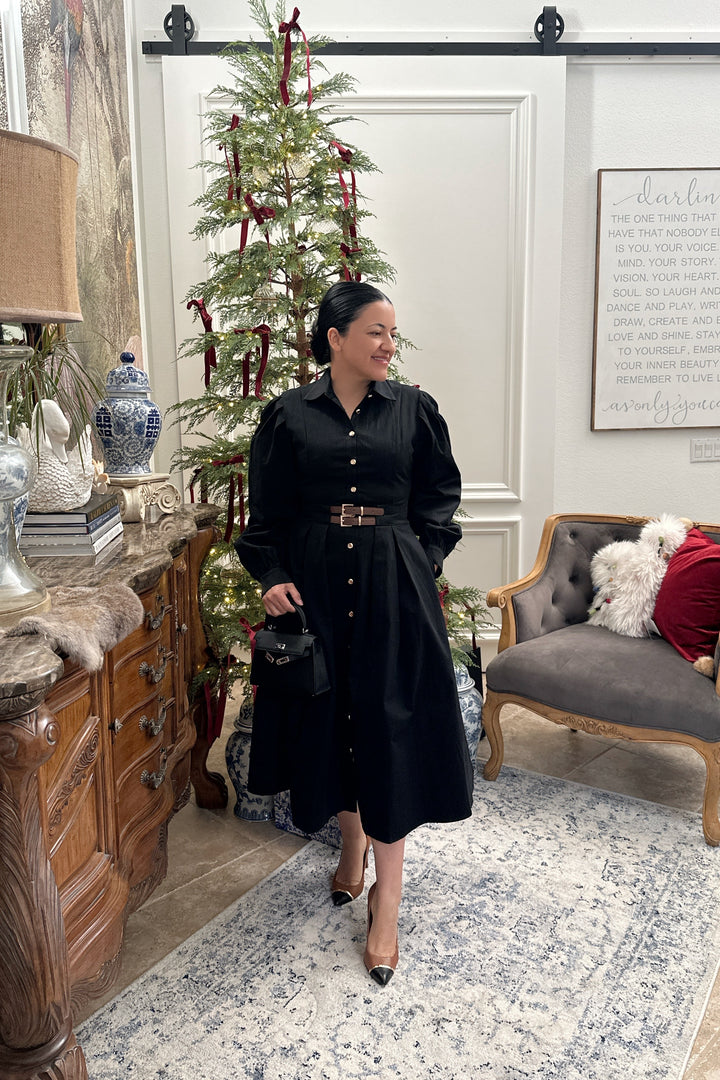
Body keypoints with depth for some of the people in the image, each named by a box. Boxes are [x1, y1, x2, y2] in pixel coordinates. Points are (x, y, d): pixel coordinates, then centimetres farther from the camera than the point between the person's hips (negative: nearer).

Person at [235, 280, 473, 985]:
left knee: (390, 729, 0)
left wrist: (423, 561, -2)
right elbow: (266, 513, 4)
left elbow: (440, 494, 9)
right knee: (329, 719, 12)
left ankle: (385, 903, 12)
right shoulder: (288, 416, 1)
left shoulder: (412, 410, 3)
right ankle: (352, 843, 39)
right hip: (316, 585, 1)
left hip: (392, 587, 0)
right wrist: (271, 577, -9)